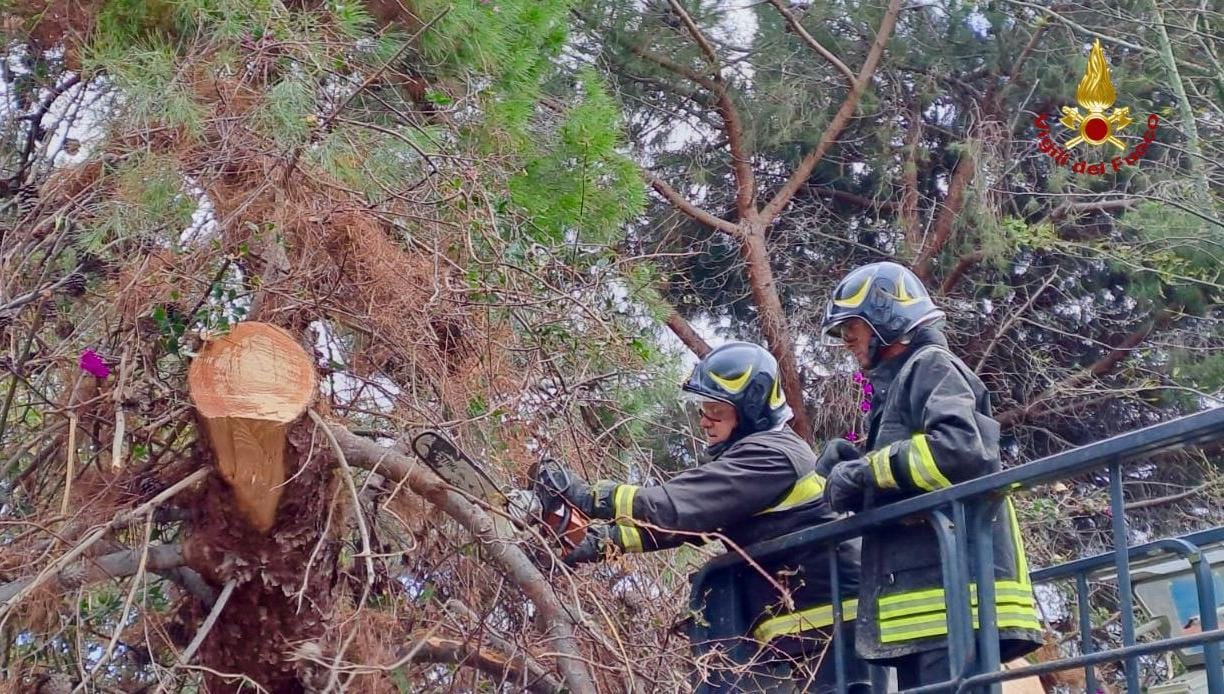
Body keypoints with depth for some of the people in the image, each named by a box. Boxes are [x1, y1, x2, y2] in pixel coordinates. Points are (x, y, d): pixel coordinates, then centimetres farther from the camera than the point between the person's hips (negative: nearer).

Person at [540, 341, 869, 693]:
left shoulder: (771, 455, -15)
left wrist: (588, 496, -23)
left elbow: (679, 506, -23)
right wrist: (597, 541, -2)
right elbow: (683, 519, 8)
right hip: (799, 632, 9)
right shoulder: (749, 457, 15)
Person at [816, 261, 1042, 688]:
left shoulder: (931, 367, 1)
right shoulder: (897, 386, 29)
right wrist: (853, 473, 8)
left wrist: (866, 471, -10)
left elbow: (959, 449, -19)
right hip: (925, 598, 10)